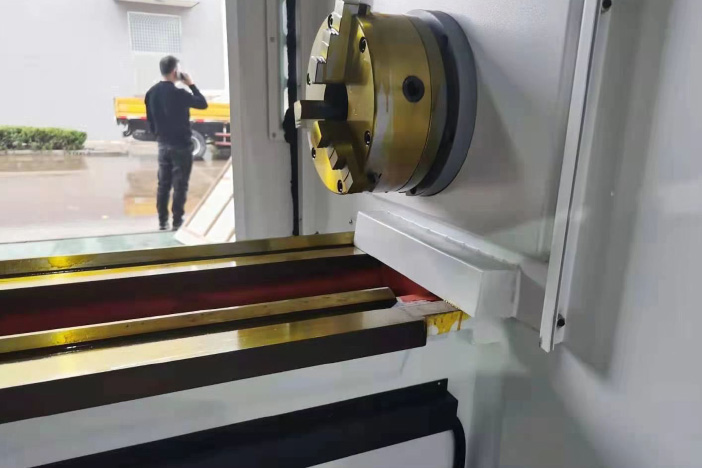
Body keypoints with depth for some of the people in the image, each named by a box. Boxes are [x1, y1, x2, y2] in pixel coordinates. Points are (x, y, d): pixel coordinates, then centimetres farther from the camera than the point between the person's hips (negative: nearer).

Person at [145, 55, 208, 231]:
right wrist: (191, 84, -1)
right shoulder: (178, 93, -18)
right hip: (180, 145, -7)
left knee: (163, 184, 12)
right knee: (180, 185, 0)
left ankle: (162, 222, 18)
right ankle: (177, 223, 3)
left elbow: (150, 119, 13)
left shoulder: (152, 92, 5)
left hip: (163, 144, 7)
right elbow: (203, 104, -9)